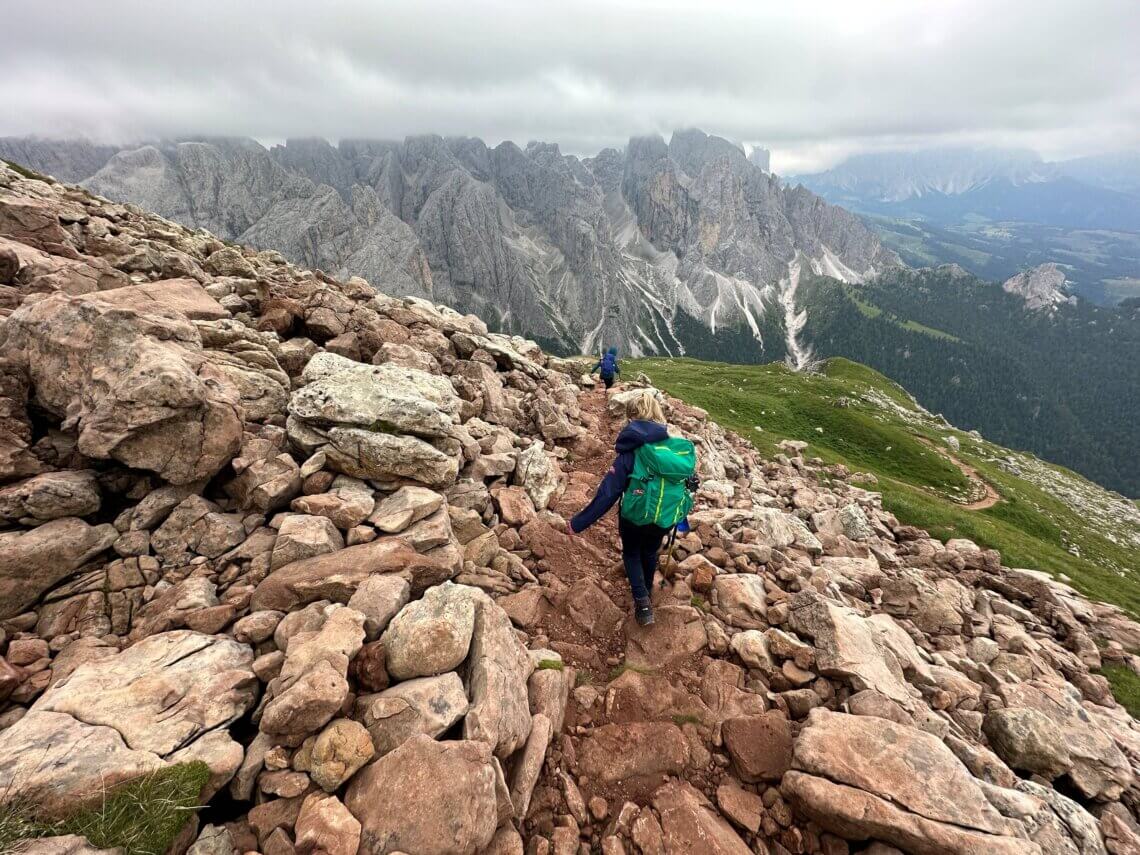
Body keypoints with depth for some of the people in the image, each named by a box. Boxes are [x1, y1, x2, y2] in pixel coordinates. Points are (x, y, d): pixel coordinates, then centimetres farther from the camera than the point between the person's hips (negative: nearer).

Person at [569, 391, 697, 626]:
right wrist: (679, 512, 24)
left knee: (631, 553, 25)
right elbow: (688, 482, 5)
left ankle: (642, 601, 11)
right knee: (650, 551, 31)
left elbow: (608, 492, -21)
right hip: (665, 518, 4)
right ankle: (647, 591, 53)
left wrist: (579, 522, -15)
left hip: (635, 516, -4)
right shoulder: (680, 447, -8)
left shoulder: (632, 452, -21)